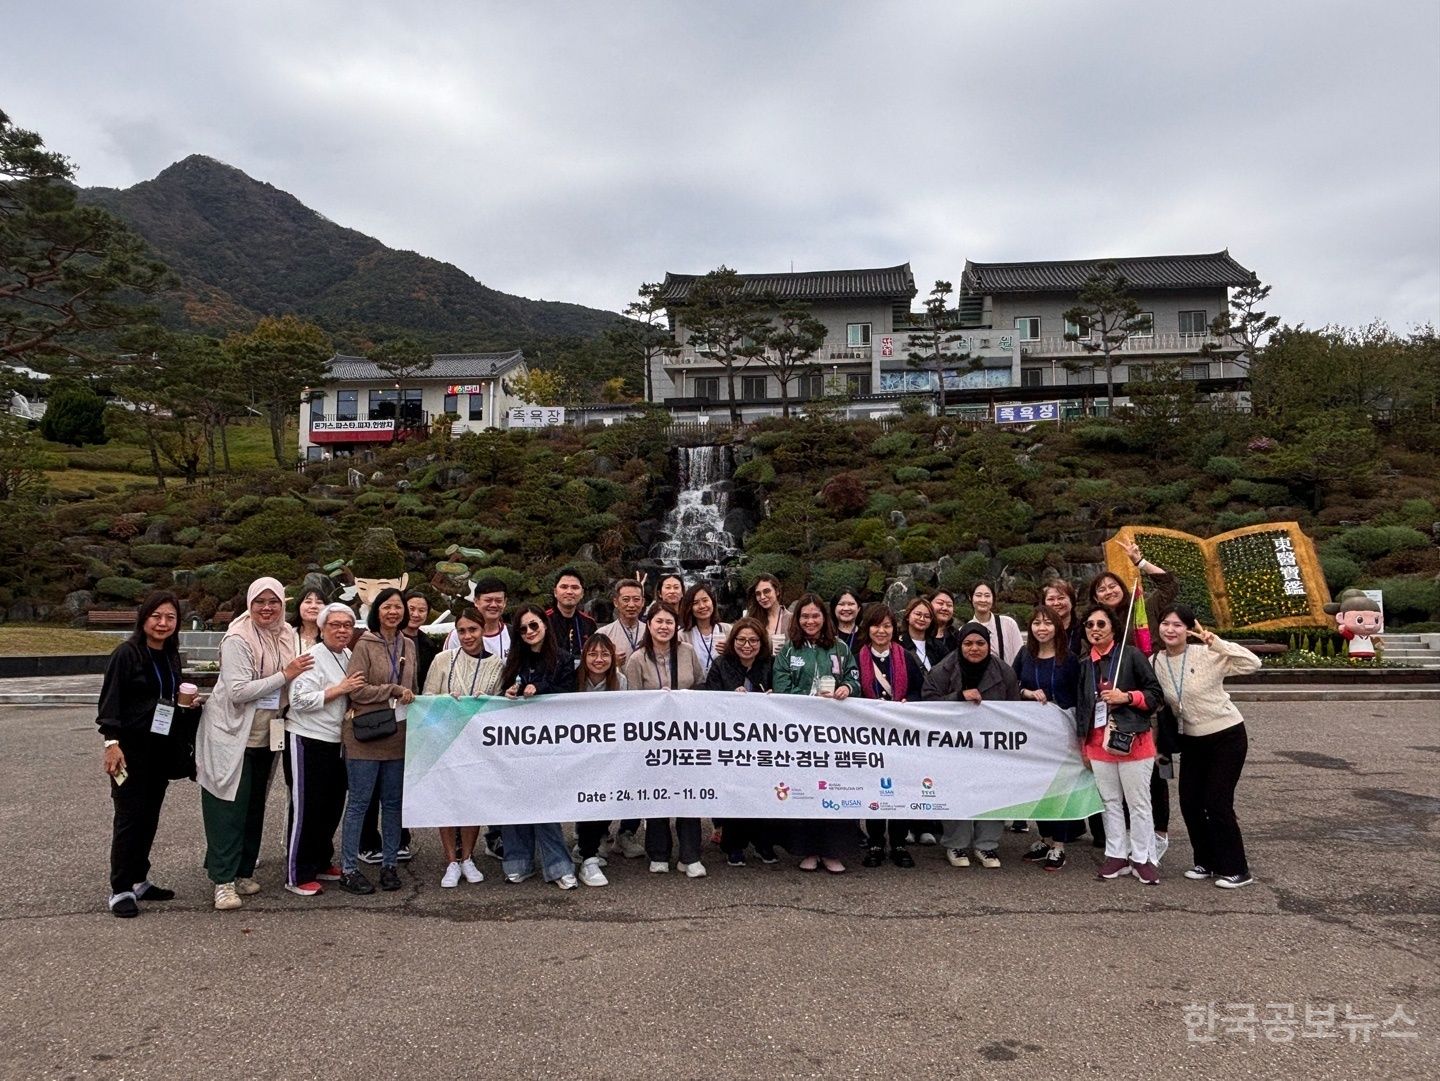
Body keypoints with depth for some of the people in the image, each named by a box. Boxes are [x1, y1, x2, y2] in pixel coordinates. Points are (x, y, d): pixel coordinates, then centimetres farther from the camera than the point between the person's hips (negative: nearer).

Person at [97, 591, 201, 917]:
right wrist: (112, 742, -20)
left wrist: (188, 706, 6)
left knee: (150, 817, 12)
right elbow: (110, 700, -14)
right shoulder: (126, 654, -11)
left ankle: (138, 880, 23)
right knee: (129, 817, -2)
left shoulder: (171, 657, 10)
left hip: (162, 750, 7)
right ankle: (120, 889, 8)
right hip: (131, 749, -6)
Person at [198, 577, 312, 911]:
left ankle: (244, 872, 26)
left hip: (265, 735, 7)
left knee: (255, 805, 14)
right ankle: (224, 880, 6)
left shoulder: (286, 636, 4)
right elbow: (238, 691, -24)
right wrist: (285, 675, -25)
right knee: (230, 807, -2)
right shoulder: (237, 639, -17)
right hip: (232, 735, -7)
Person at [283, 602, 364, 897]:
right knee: (306, 808, -1)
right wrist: (340, 689, -23)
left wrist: (353, 707, 7)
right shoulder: (313, 657, -14)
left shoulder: (348, 656, 11)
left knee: (333, 806, 15)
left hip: (335, 740, 8)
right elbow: (299, 700, -22)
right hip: (307, 740, -8)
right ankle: (298, 876, 8)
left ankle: (321, 863, 30)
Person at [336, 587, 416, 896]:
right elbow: (356, 689, -13)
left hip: (398, 735, 5)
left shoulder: (408, 645, 12)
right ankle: (349, 869, 10)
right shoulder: (365, 645, -6)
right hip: (365, 735, -5)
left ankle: (389, 864, 21)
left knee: (393, 802, 11)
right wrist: (393, 691, -13)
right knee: (358, 802, 2)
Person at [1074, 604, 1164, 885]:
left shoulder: (1131, 655, -6)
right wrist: (1083, 743, 15)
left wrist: (1126, 696, -19)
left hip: (1132, 741, -5)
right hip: (1099, 743, 5)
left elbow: (1155, 693, -5)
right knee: (1110, 802, 11)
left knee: (1138, 803, 3)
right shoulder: (1083, 664, 9)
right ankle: (1117, 855, 21)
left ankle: (1142, 858, 14)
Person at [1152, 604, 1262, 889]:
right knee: (1189, 803, 6)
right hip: (1192, 740, 5)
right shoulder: (1156, 662, -4)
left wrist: (1216, 642, -33)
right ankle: (1207, 862, 25)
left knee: (1217, 803, -6)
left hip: (1227, 736, -5)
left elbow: (1253, 664, -28)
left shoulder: (1208, 655, -18)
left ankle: (1236, 869, 10)